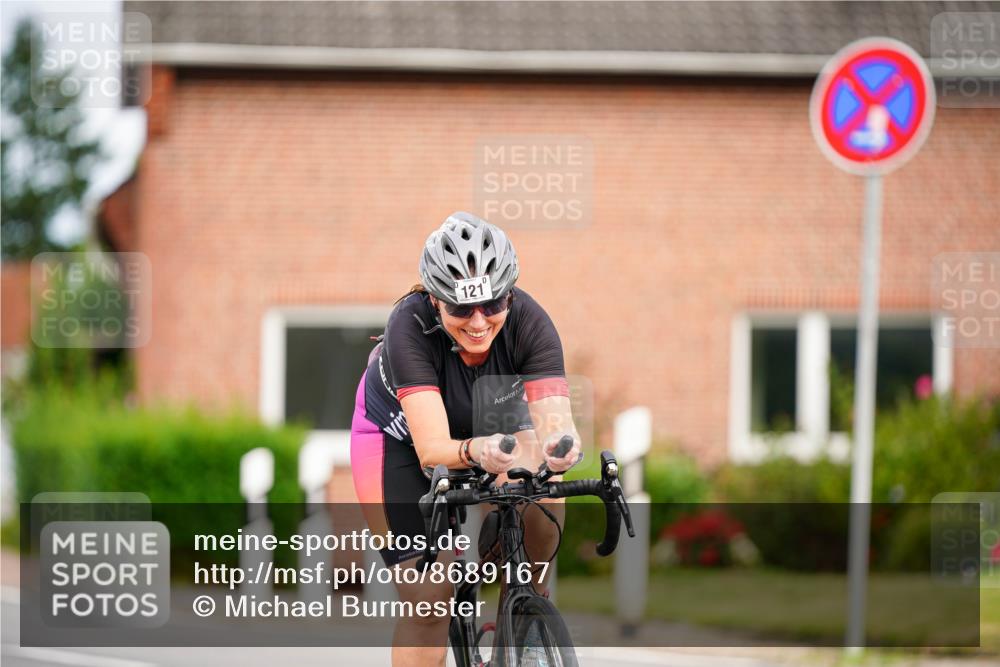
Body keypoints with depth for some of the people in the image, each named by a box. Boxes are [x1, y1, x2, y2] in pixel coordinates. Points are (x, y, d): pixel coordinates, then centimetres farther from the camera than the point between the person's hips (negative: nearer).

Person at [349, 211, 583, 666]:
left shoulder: (528, 321, -31)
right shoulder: (410, 326, -37)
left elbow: (554, 419, -42)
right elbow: (432, 449, -45)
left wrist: (561, 445, -65)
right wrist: (476, 452, -66)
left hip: (493, 422, 2)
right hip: (400, 434, -2)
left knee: (544, 508, -29)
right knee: (429, 597, -15)